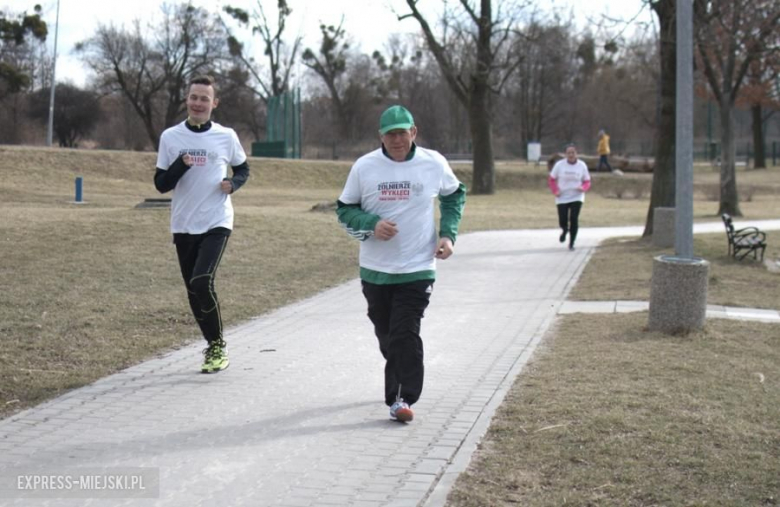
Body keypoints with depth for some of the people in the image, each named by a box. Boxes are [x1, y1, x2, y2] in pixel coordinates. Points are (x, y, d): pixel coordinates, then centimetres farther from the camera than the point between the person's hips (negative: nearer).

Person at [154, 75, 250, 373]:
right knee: (193, 291, 9)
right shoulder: (170, 137, 2)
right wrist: (181, 165, -17)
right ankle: (213, 346, 27)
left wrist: (232, 184, -8)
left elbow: (243, 169, 14)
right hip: (183, 226, 3)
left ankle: (218, 346, -1)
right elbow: (161, 184, 1)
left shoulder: (226, 136, 0)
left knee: (202, 282, -20)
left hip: (216, 223, -3)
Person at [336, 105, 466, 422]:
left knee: (405, 334, -13)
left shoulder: (434, 163, -3)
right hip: (375, 269, 2)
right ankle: (397, 390, 33)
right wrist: (371, 224, -16)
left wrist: (448, 234, 3)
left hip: (417, 268, -2)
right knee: (386, 335, 13)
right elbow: (344, 209, 4)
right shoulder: (364, 166, -3)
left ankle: (404, 398, -7)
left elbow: (455, 195, 16)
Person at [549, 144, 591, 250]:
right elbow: (551, 180, 4)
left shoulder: (582, 165, -2)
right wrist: (555, 191, -12)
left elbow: (587, 182, 5)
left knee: (574, 220, -12)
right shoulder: (559, 165, -4)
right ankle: (565, 230, 36)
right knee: (562, 221, -3)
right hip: (562, 198, 0)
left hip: (577, 198, 0)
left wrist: (583, 188, -18)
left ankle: (571, 243, 4)